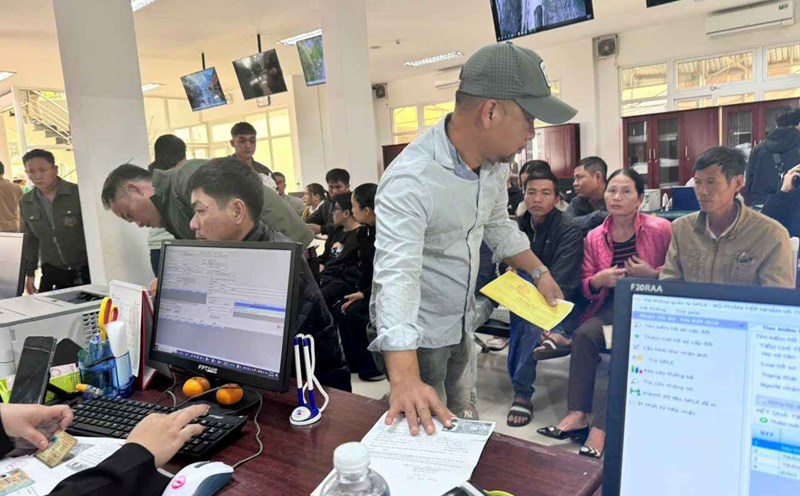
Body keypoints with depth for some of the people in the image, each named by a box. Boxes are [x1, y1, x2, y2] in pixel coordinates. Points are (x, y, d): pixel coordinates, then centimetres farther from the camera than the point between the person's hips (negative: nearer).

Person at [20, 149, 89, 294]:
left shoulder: (78, 194, -10)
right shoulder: (25, 202, 5)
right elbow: (31, 239, 15)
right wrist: (30, 272, 14)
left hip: (85, 270, -4)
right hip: (52, 272, 4)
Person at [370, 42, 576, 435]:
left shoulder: (496, 160, -5)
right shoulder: (411, 180, -32)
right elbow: (397, 276, -43)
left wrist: (539, 272, 11)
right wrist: (405, 380, -52)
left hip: (461, 323, 8)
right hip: (415, 333, -7)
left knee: (463, 422, 24)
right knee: (428, 434, 9)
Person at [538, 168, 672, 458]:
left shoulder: (660, 229, -6)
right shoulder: (594, 238, 6)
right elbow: (587, 289, 9)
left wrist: (652, 274, -18)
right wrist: (598, 280, -14)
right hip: (613, 306, 4)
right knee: (583, 334, -25)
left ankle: (601, 426, -23)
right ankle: (577, 414, -20)